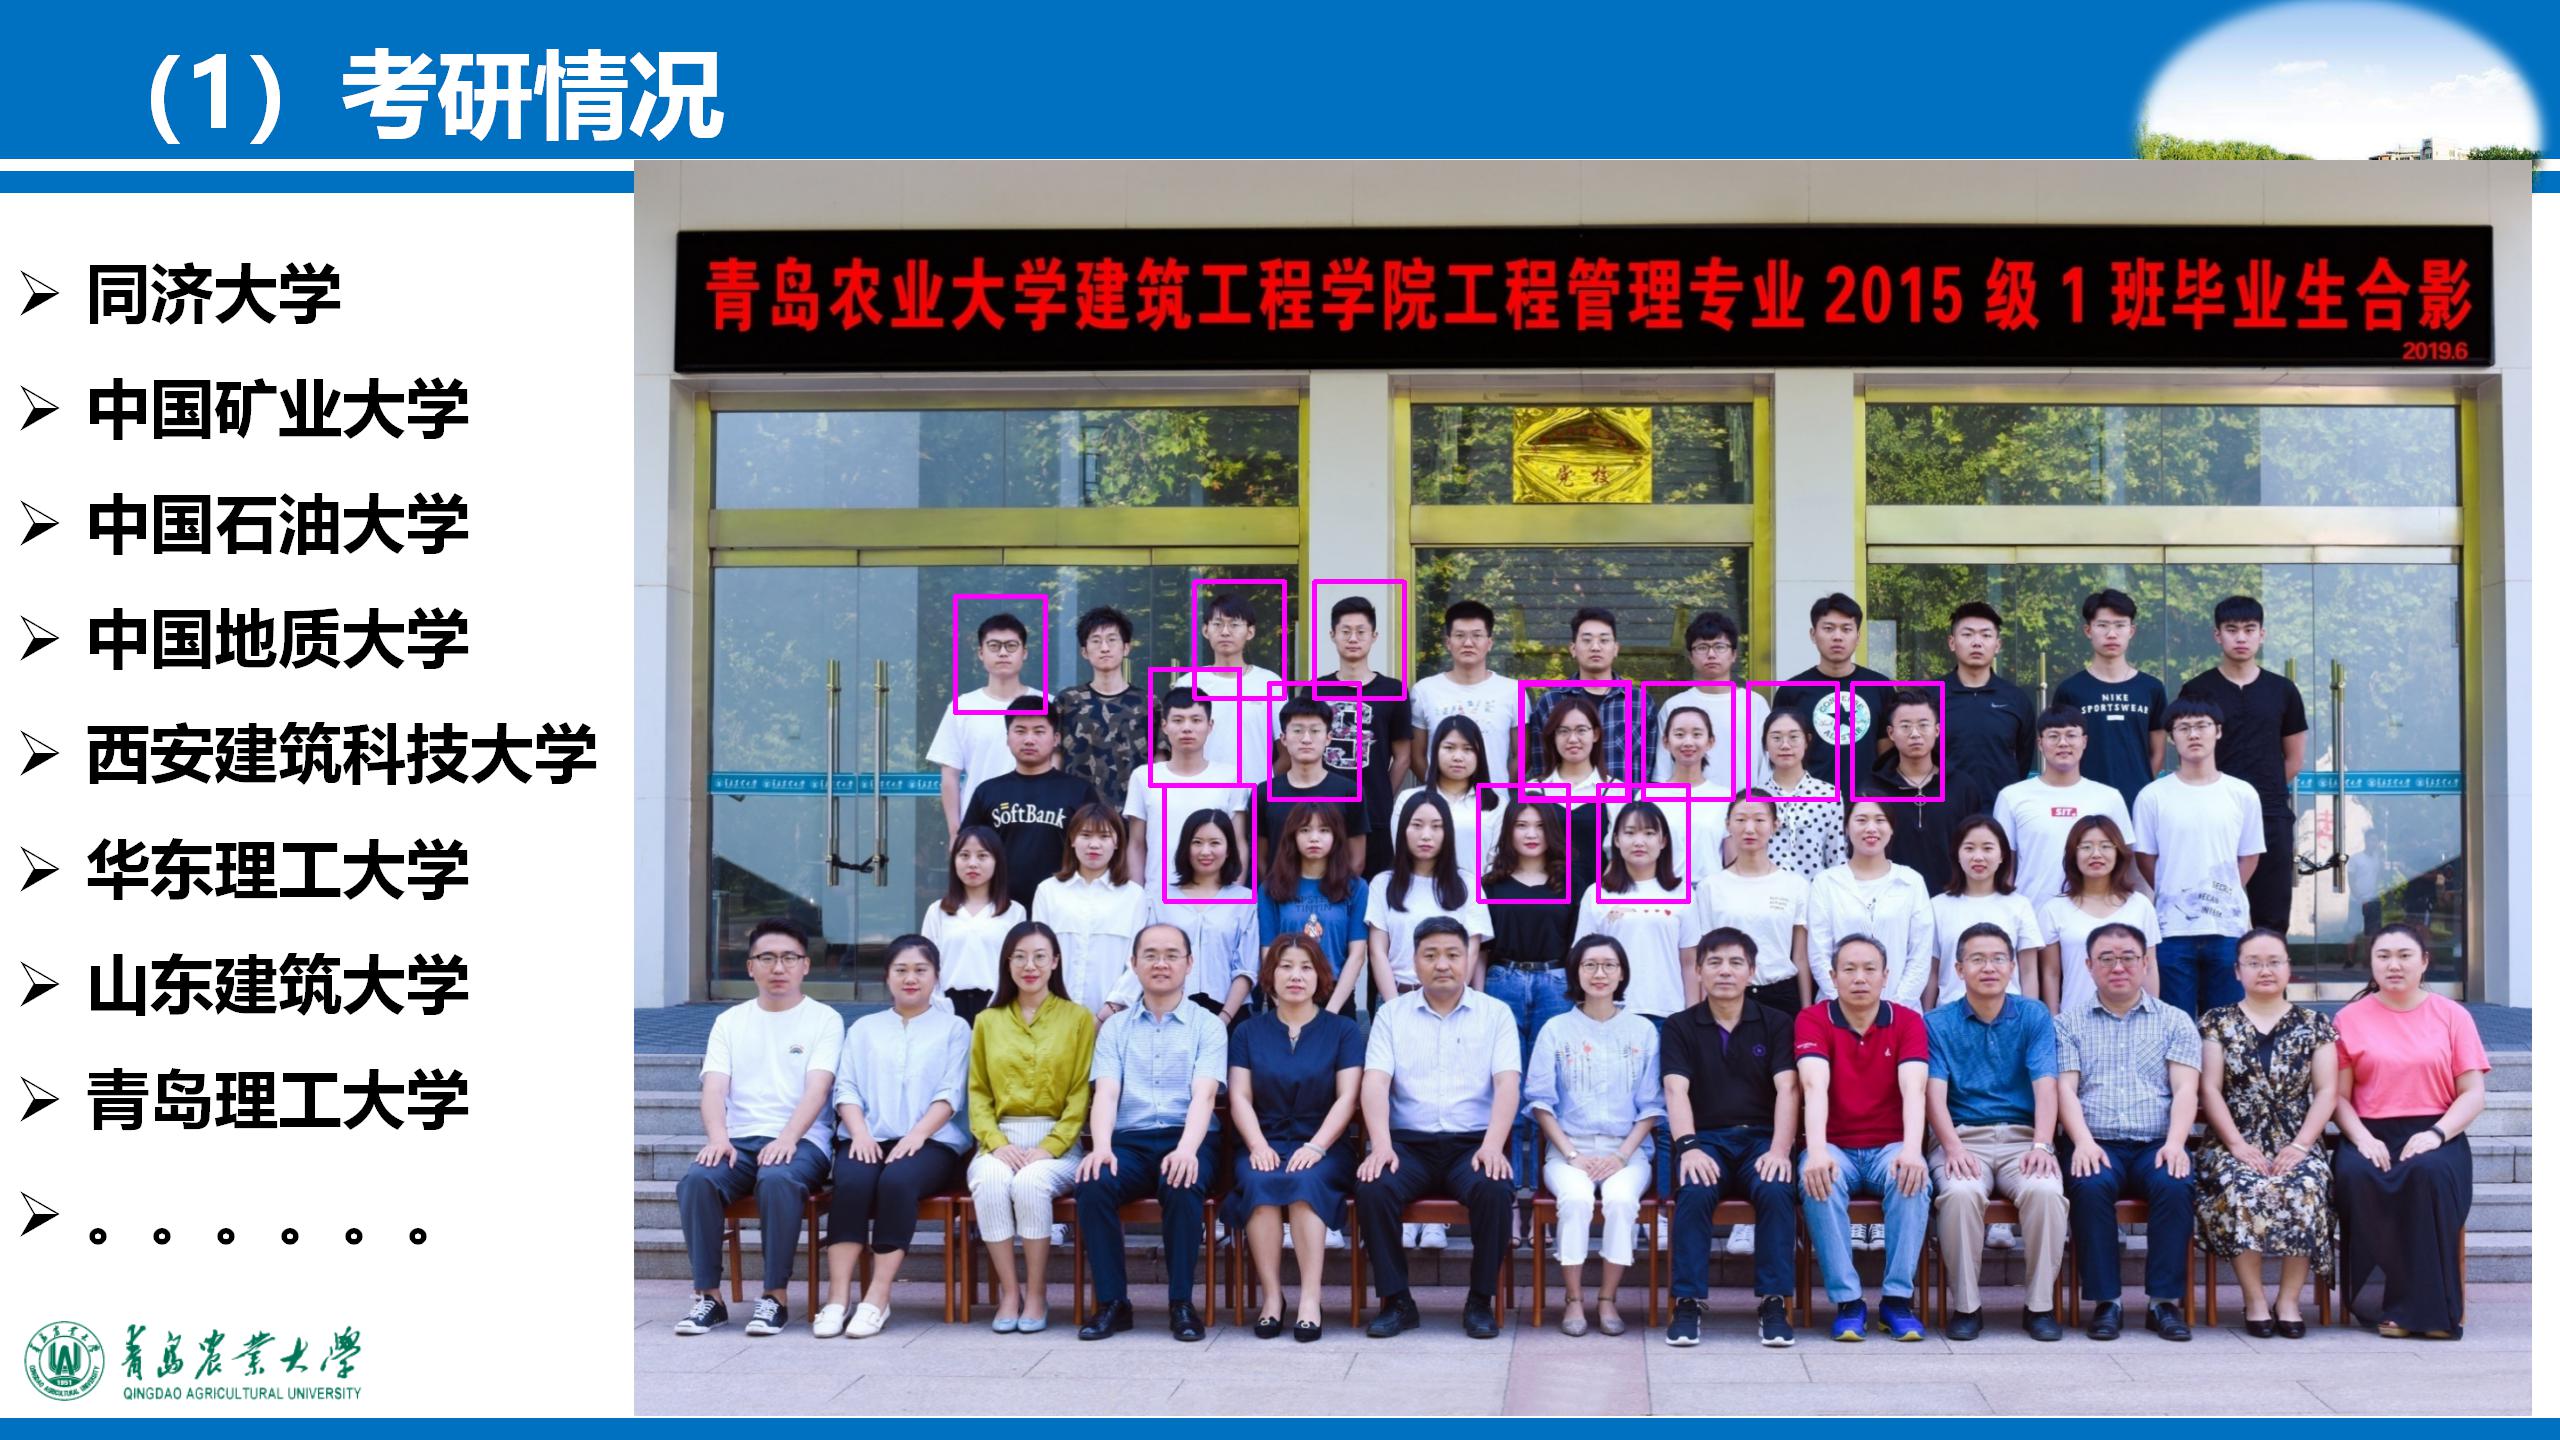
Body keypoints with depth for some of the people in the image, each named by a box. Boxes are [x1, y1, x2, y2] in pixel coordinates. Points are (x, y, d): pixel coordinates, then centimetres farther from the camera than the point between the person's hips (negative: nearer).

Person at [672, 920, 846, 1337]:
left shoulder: (825, 1019, 8)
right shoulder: (730, 1021, 18)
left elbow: (818, 1087, -6)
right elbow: (714, 1088, 5)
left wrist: (788, 1137, -24)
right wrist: (718, 1136, -17)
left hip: (800, 1141, -3)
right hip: (739, 1140, 3)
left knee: (778, 1179, -37)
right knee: (696, 1180, -29)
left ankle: (775, 1296, -25)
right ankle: (708, 1296, -19)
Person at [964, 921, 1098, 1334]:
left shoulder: (1078, 1018, 9)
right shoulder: (987, 1022, 17)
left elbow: (1081, 1094, 2)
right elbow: (978, 1093, 11)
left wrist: (1048, 1148, -12)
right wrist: (997, 1143, -8)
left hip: (1057, 1142, -2)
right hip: (999, 1141, 2)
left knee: (1030, 1183, -35)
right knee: (989, 1182, -33)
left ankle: (1036, 1294, -20)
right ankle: (1008, 1290, -20)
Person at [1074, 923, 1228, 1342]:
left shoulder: (1207, 1026, 10)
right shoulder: (1115, 1028, 16)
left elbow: (1204, 1095, -5)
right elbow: (1106, 1093, 2)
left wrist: (1186, 1149, -25)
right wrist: (1101, 1147, -19)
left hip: (1185, 1139, -2)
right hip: (1129, 1139, 2)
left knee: (1183, 1187, -35)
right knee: (1091, 1185, -30)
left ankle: (1181, 1303, -20)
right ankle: (1111, 1303, -18)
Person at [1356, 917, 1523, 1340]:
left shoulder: (1495, 1014, 8)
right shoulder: (1391, 1014, 10)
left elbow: (1507, 1085, -3)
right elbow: (1375, 1082, -2)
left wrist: (1492, 1146, -20)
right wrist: (1381, 1145, -19)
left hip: (1473, 1143, -1)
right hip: (1409, 1143, 1)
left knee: (1494, 1190, -32)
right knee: (1374, 1189, -29)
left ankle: (1481, 1300, -13)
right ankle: (1395, 1301, -13)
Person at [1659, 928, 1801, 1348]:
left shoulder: (1777, 1023, 10)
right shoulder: (1680, 1027, 10)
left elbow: (1786, 1090, -2)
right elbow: (1676, 1091, -4)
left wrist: (1780, 1150, -18)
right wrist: (1687, 1147, -22)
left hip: (1761, 1137, 0)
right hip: (1706, 1138, 0)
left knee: (1776, 1190, -32)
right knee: (1694, 1192, -33)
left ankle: (1775, 1302, -25)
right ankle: (1688, 1302, -27)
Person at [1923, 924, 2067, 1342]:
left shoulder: (2034, 1017, 10)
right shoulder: (1938, 1023, 8)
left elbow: (2045, 1086, -1)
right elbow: (1935, 1093, -3)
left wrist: (2041, 1144, -19)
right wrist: (1953, 1147, -21)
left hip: (2022, 1137, 1)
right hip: (1962, 1137, -1)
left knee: (2046, 1190, -32)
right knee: (1961, 1192, -34)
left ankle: (2041, 1304, -15)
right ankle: (1965, 1305, -18)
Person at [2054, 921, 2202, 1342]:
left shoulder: (2175, 1022, 16)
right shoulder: (2070, 1024, 16)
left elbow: (2184, 1089, 5)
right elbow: (2066, 1090, 4)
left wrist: (2175, 1142, -13)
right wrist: (2083, 1141, -15)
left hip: (2156, 1145, 1)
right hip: (2099, 1146, 0)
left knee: (2176, 1185, -32)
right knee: (2090, 1185, -33)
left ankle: (2165, 1302, -23)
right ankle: (2105, 1302, -25)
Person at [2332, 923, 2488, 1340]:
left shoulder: (2452, 1016, 11)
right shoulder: (2350, 1018, 11)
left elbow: (2474, 1094, 5)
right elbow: (2339, 1095, 7)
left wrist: (2436, 1134, -13)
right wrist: (2362, 1138, -13)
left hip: (2435, 1136, 0)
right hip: (2372, 1136, 1)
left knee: (2429, 1173, -35)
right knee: (2356, 1176, -34)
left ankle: (2429, 1307, -28)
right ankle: (2375, 1302, -24)